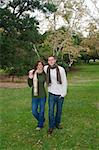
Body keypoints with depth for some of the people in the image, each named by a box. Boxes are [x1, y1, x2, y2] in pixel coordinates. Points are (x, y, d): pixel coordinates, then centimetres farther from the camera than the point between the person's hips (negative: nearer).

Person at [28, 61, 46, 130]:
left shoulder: (44, 74, -8)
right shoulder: (32, 73, -1)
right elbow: (30, 85, 3)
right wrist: (30, 78, -14)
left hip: (42, 95, -3)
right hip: (34, 95, 3)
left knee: (41, 111, 9)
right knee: (34, 111, 10)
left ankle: (40, 124, 31)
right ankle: (42, 119, 39)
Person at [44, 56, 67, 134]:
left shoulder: (61, 69, -11)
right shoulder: (46, 68, -5)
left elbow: (64, 82, -6)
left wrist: (63, 93, -8)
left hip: (60, 94, 0)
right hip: (51, 94, 1)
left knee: (59, 110, 14)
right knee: (51, 111, 2)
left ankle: (57, 123, 35)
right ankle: (51, 126, 19)